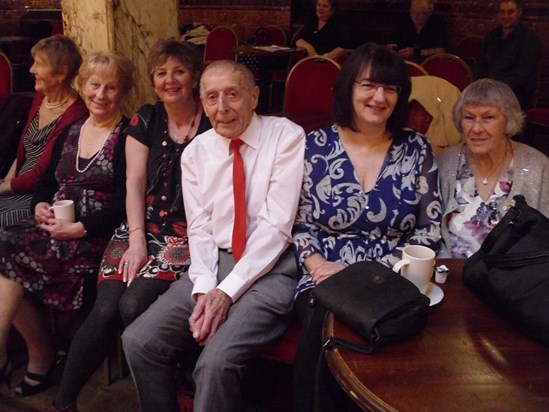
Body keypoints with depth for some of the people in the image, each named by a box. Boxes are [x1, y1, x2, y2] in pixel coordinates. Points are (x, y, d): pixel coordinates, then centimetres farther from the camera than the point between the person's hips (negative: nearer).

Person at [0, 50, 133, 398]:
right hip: (53, 225, 7)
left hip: (95, 236, -6)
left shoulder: (127, 137, -4)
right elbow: (47, 181, 20)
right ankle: (42, 356, -3)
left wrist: (79, 228, -18)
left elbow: (123, 202, -11)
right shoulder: (71, 132, 17)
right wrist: (40, 205, -1)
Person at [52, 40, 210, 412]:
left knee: (133, 304, -24)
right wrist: (136, 238, -5)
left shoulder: (212, 123, -1)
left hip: (190, 233, -3)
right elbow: (135, 182, 6)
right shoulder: (145, 121, 11)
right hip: (146, 226, 3)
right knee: (105, 309, -16)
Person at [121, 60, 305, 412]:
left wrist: (228, 291, -17)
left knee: (216, 361, -26)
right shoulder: (195, 152, 8)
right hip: (214, 264, 5)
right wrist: (203, 288, -13)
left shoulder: (286, 136, -8)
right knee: (138, 341, -10)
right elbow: (199, 228, 5)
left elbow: (277, 225, -13)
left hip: (270, 268, -5)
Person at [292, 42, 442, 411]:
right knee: (324, 333, -32)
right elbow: (299, 223, 5)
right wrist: (318, 264, -15)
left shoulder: (417, 149, 8)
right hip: (325, 282, 0)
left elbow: (431, 229, 4)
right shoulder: (317, 145, 6)